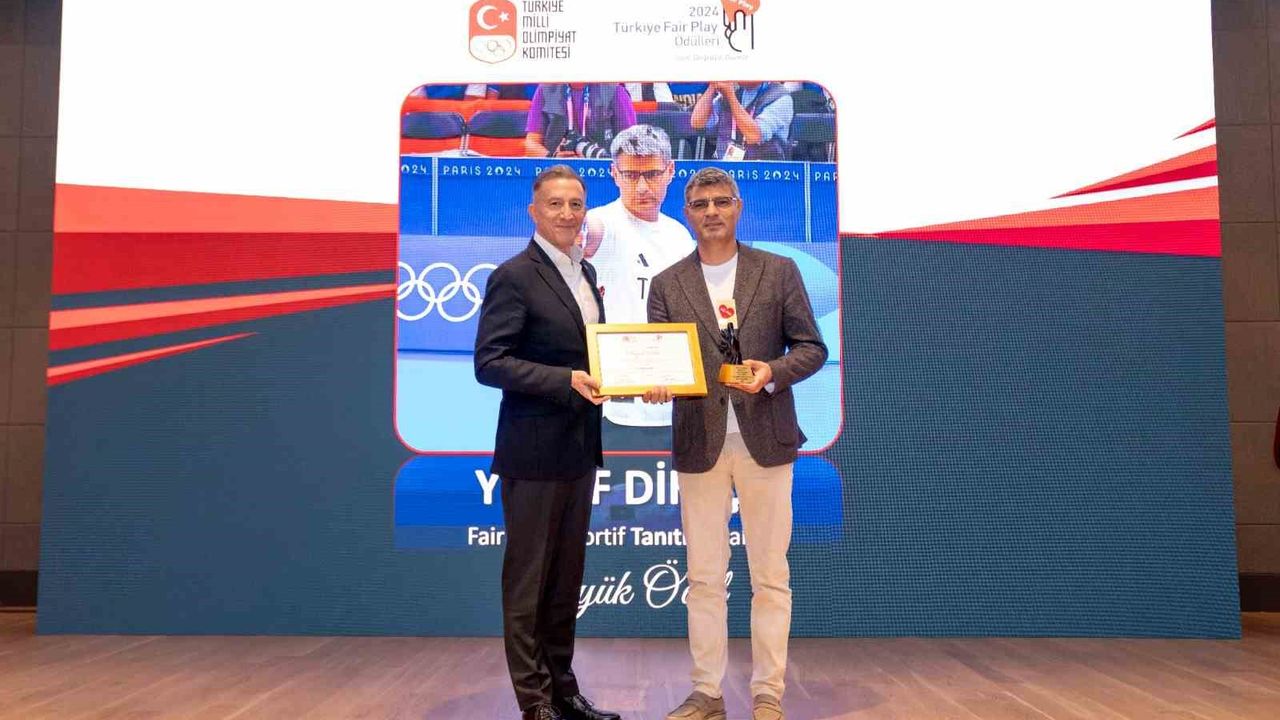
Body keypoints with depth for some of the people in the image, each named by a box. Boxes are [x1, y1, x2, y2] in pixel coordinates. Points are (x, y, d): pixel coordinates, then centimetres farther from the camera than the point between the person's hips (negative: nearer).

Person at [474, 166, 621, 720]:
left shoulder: (586, 273, 13)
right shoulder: (514, 277, -11)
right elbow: (489, 363, -17)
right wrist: (568, 380, -24)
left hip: (579, 447, 8)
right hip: (534, 451, -8)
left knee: (567, 576, 16)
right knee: (528, 580, 4)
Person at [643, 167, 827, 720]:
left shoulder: (779, 271, 4)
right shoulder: (667, 284, 7)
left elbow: (811, 347, 3)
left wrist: (773, 371, -16)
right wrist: (655, 384, -21)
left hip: (764, 440, -1)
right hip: (700, 444, 1)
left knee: (770, 576, 6)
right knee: (704, 577, 8)